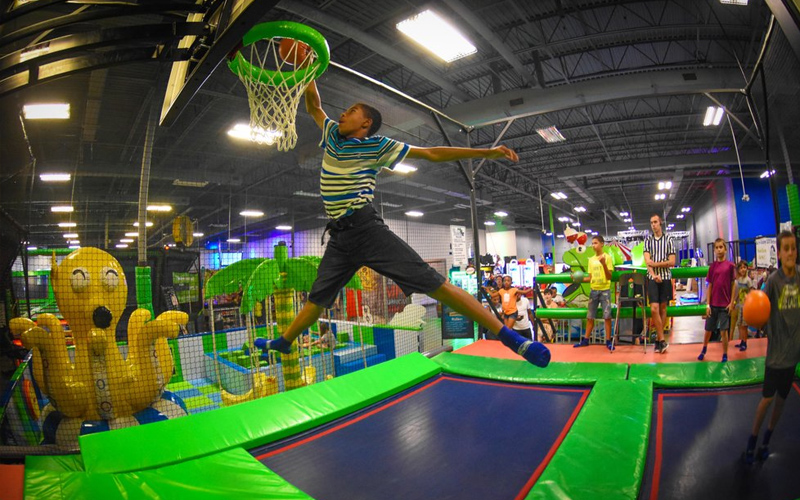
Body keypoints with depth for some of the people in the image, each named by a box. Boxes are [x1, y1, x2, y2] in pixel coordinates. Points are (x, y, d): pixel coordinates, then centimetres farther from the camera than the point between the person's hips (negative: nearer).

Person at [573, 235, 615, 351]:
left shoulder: (607, 257, -6)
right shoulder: (591, 259, 9)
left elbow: (609, 277, -12)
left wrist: (604, 264, -25)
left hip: (605, 290, -5)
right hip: (593, 290, 5)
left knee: (607, 316, -3)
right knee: (590, 316, 9)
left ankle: (608, 341, 5)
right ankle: (586, 340, 15)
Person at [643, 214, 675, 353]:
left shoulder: (668, 240, 3)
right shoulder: (648, 240, 6)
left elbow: (672, 262, -3)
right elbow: (647, 261, -6)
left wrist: (655, 264, -10)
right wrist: (654, 275, -18)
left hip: (666, 278, 0)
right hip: (652, 278, 0)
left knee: (663, 308, 6)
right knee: (654, 308, -10)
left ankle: (658, 339, 14)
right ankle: (662, 340, -4)